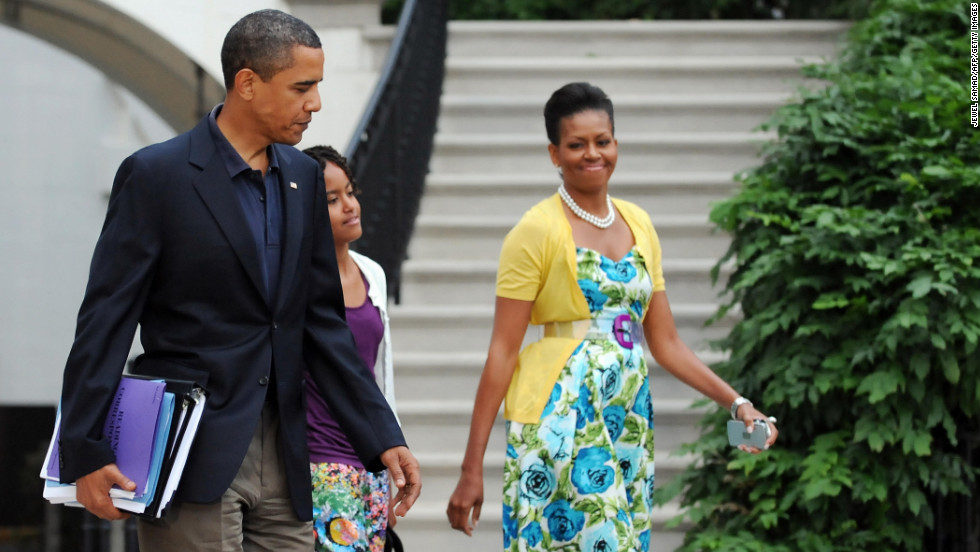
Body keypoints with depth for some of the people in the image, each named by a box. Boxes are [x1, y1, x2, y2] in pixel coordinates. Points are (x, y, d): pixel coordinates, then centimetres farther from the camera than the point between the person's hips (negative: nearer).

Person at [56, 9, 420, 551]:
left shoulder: (302, 178, 12)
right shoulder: (156, 174, -6)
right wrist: (85, 455, -14)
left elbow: (322, 322, 14)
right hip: (194, 458, -6)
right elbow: (106, 320, -8)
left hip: (283, 461, 6)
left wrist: (383, 440, 8)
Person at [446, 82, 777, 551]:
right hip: (559, 420, -6)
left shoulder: (638, 225, 14)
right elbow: (502, 353, -7)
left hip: (627, 421, 6)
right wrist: (472, 469, -10)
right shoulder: (538, 230, -5)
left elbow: (666, 343, 18)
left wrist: (736, 402, 7)